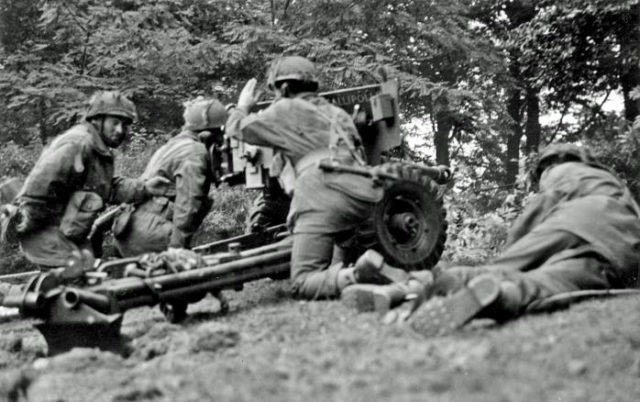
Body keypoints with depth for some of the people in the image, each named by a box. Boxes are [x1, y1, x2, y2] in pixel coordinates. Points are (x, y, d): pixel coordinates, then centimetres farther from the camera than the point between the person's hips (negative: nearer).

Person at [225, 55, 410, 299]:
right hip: (362, 199, 7)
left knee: (303, 284, -9)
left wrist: (243, 105, 42)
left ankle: (357, 277, -34)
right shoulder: (335, 113, 32)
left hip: (322, 199, -7)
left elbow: (237, 129, 20)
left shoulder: (286, 110, 12)